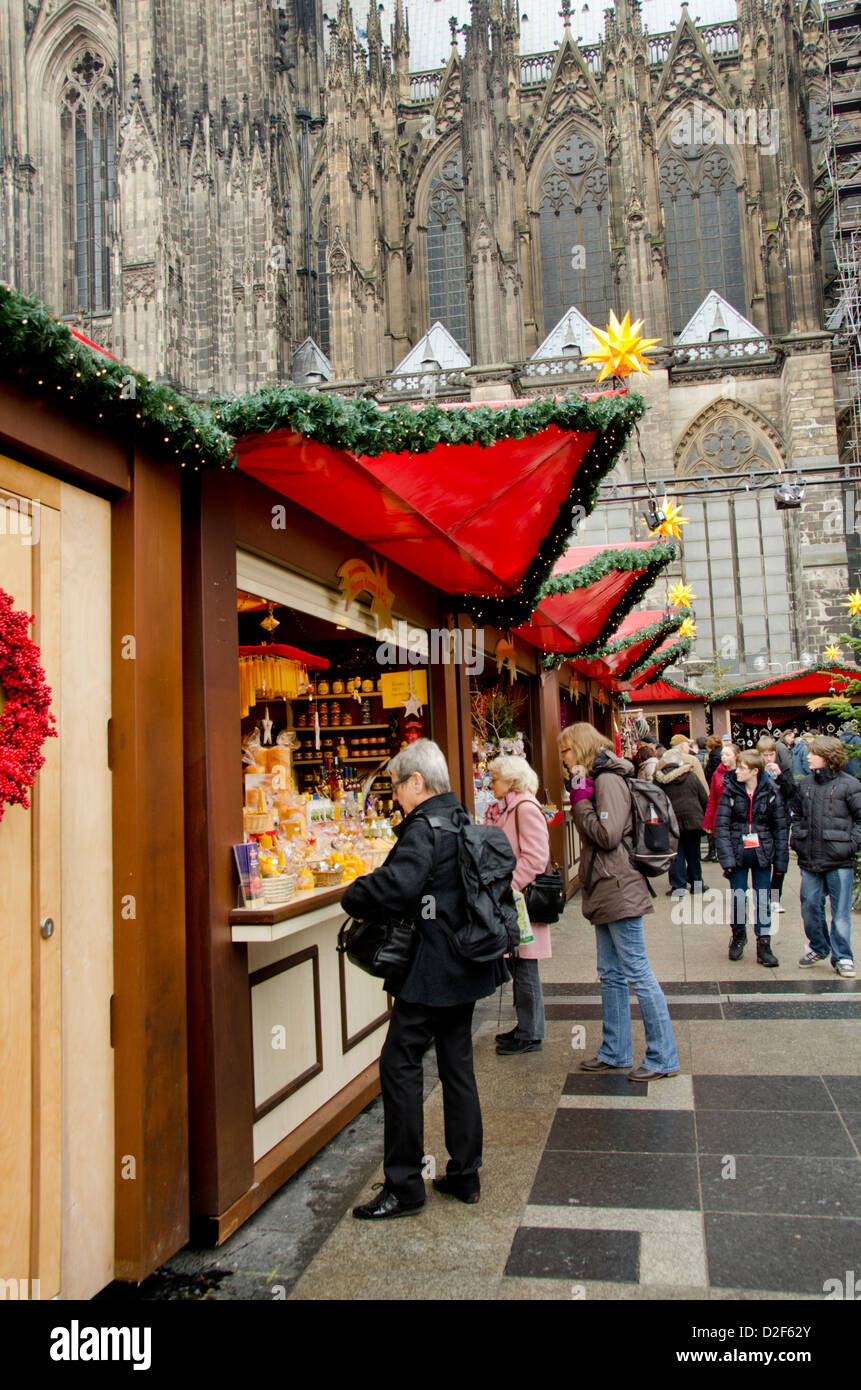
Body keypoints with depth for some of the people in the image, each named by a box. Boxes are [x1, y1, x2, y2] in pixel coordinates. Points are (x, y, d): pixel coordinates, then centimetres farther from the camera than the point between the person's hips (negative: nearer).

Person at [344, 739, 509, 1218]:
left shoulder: (424, 827, -17)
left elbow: (397, 884, -31)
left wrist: (353, 900, -14)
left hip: (432, 971, -9)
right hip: (466, 964, 9)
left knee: (400, 1065, 0)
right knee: (458, 1065, 16)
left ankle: (404, 1186, 7)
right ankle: (465, 1175, 25)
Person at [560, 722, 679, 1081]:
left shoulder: (608, 781, -13)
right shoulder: (596, 780, 16)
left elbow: (608, 835, -22)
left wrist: (580, 800, -15)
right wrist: (580, 801, 8)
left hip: (618, 891, -11)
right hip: (605, 892, 11)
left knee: (637, 974, -3)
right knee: (611, 975, 15)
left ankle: (663, 1058, 7)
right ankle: (615, 1052, 25)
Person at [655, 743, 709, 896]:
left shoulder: (659, 780, -3)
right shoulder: (691, 777, 2)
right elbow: (705, 799, 7)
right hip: (693, 820, 2)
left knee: (676, 854, 4)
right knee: (693, 853, 14)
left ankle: (678, 886, 1)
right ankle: (696, 883, 21)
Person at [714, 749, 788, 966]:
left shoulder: (771, 793, -3)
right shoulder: (730, 792, -4)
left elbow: (781, 828, 2)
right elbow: (721, 826, -5)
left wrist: (780, 860, -1)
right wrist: (726, 858, -13)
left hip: (762, 854, 0)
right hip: (738, 854, 0)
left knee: (763, 900, 4)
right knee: (738, 898, 5)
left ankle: (764, 945, 14)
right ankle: (738, 935, 29)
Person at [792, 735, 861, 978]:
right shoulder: (806, 783, 10)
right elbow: (798, 814, 20)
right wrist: (796, 840, 9)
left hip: (839, 860, -5)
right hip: (810, 859, 5)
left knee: (840, 910, 2)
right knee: (810, 906, 11)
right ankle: (818, 948, 30)